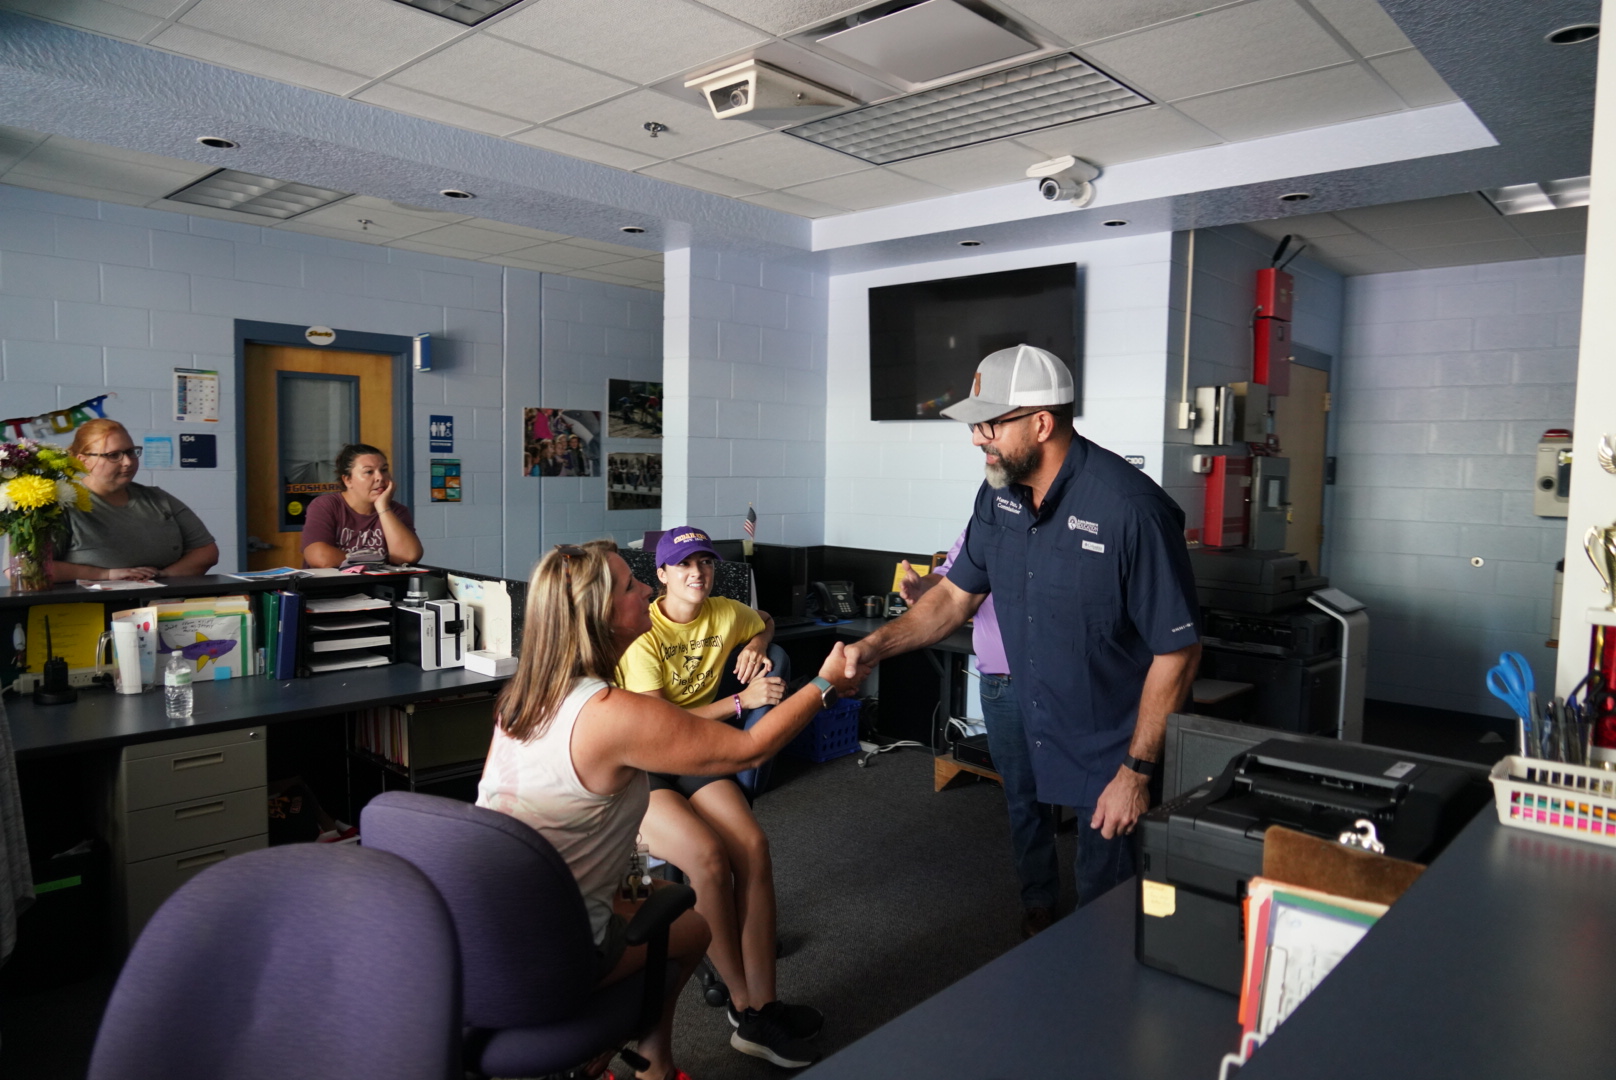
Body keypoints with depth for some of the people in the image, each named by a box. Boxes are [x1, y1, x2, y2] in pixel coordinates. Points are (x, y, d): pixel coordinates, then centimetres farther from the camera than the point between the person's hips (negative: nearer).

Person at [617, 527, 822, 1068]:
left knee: (753, 846, -23)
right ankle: (745, 1006, -10)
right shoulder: (641, 633, -13)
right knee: (708, 856, -28)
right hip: (639, 766, -5)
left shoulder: (724, 614, 3)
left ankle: (760, 1007, -16)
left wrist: (756, 644, 4)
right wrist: (741, 701, -23)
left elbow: (766, 622, 28)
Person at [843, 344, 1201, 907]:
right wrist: (873, 647, -4)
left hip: (1114, 757, -6)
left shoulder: (1130, 508, -25)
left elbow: (1177, 649, -19)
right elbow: (959, 593, 9)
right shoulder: (999, 494, -2)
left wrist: (1136, 772, -16)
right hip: (1039, 741, 6)